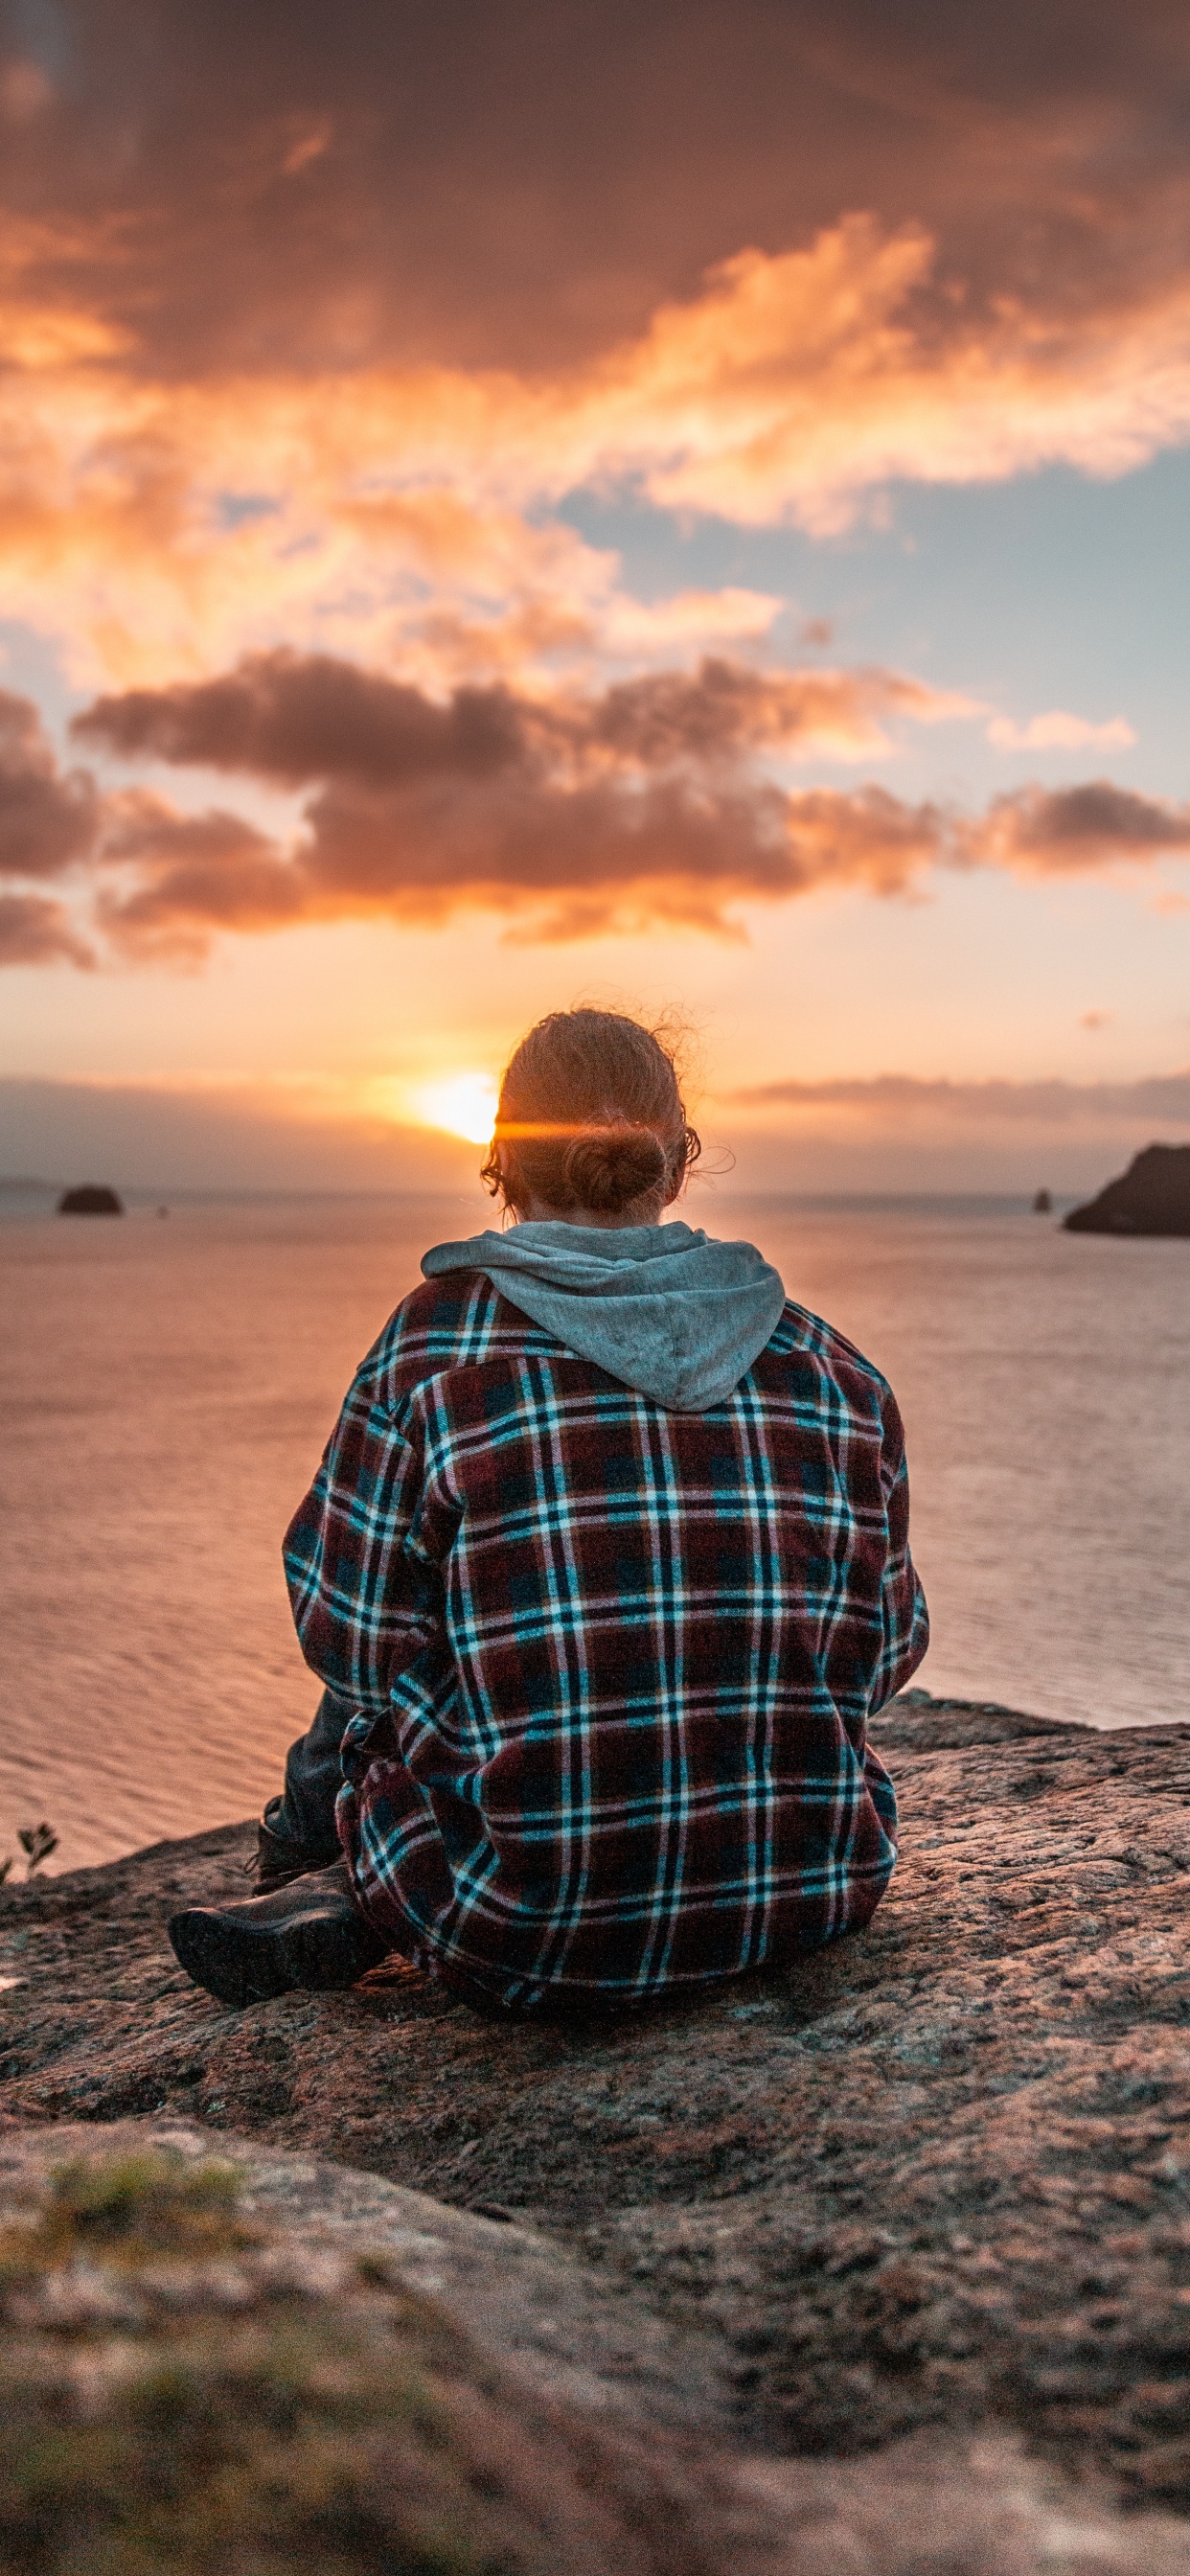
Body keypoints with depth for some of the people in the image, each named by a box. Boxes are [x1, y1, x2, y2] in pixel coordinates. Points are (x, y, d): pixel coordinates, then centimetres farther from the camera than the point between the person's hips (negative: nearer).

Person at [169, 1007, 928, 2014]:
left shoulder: (437, 1342, -9)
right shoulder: (834, 1366, 1)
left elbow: (354, 1632, -5)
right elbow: (885, 1649, 7)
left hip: (535, 1944, -2)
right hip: (815, 1899, 3)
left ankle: (310, 1879, 47)